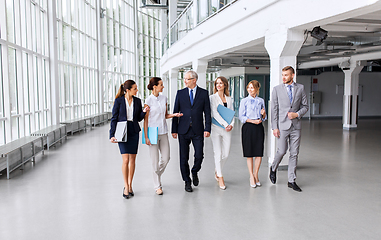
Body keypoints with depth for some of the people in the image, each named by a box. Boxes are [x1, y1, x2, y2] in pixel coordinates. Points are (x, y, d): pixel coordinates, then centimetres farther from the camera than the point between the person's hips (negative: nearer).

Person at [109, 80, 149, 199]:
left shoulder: (137, 101, 6)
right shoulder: (119, 101, -4)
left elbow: (139, 118, 11)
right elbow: (114, 118, -2)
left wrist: (144, 111, -9)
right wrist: (112, 135, -7)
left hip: (134, 132, 4)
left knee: (132, 159, 6)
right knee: (126, 159, -8)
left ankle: (130, 185, 19)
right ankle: (126, 187, 4)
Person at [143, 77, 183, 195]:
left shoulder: (164, 98, 8)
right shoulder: (149, 100, -9)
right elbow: (146, 119, -8)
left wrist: (174, 115, -4)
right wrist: (146, 136, -11)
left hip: (163, 132, 5)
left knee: (166, 158, 6)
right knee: (155, 160, 1)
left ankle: (157, 175, 34)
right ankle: (157, 186, 15)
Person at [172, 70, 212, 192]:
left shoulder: (204, 93, 3)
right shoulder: (180, 93, 5)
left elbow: (207, 112, 2)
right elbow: (175, 112, 5)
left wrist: (207, 129, -7)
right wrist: (174, 130, 1)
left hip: (198, 130, -1)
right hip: (183, 130, 1)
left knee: (199, 156, -1)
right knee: (184, 157, 5)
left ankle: (194, 172, 31)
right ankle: (187, 181, 21)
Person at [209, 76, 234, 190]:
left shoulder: (229, 99, 14)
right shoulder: (212, 98, 1)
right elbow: (215, 113, -9)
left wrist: (231, 124, -6)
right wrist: (225, 124, -16)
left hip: (227, 129, 4)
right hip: (216, 128, -4)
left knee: (226, 154, 4)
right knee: (218, 153, -4)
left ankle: (217, 171, 28)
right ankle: (220, 177, 6)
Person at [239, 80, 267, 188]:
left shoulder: (261, 101, 11)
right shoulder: (244, 101, 2)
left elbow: (264, 118, 16)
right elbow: (241, 116, -4)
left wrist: (263, 114, -6)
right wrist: (253, 121, -14)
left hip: (259, 128, 3)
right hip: (248, 128, -3)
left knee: (259, 153, 1)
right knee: (249, 154, 1)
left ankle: (255, 175, 16)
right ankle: (251, 177, 11)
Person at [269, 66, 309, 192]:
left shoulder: (300, 88, 7)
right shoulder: (277, 89, 2)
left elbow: (305, 106, 11)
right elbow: (274, 109, 0)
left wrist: (297, 114, -10)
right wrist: (274, 127, -6)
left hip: (296, 125, 2)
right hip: (282, 125, -2)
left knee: (294, 154, 5)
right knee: (281, 151, -2)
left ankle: (291, 181, 15)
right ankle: (273, 168, 29)